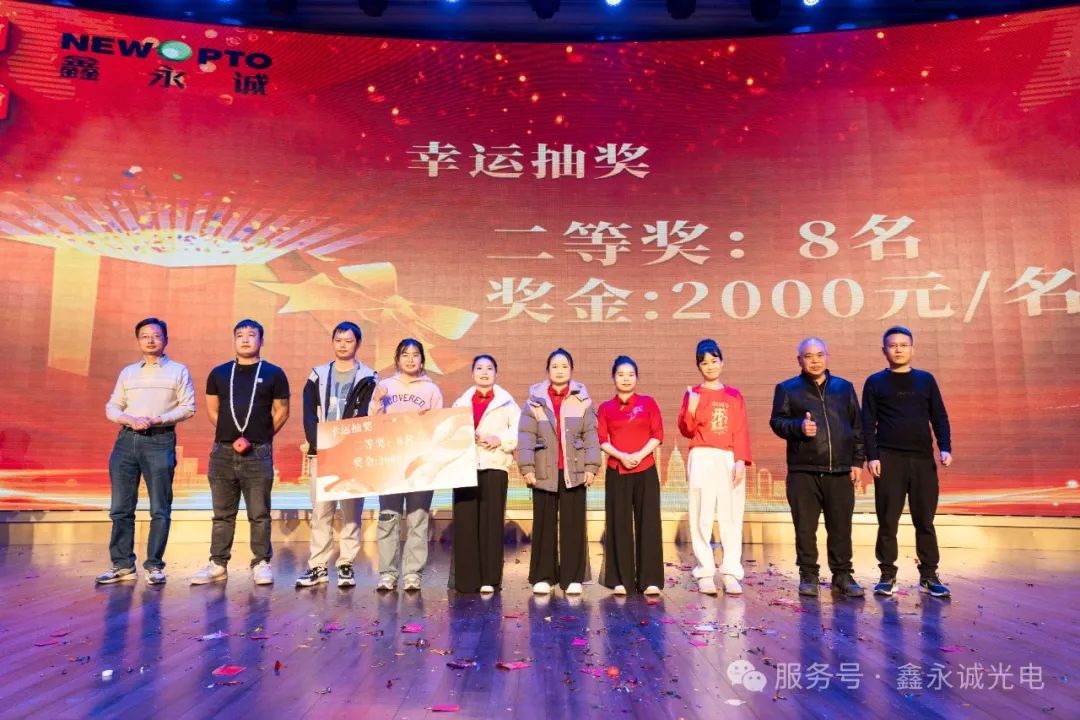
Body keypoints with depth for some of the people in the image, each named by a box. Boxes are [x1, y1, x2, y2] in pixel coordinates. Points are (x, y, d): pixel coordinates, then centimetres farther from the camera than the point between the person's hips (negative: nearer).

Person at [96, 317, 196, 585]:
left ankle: (154, 566, 4)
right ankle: (123, 565, 12)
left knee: (160, 509, -3)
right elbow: (111, 407, 14)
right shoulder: (127, 373, 19)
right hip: (127, 440, 4)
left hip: (160, 441, -4)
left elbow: (188, 407, 0)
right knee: (120, 507, 4)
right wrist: (130, 419, -7)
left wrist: (157, 419, -12)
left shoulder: (178, 370, 8)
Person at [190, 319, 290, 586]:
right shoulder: (219, 373, 10)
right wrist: (230, 436, 2)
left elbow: (282, 411, 6)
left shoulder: (273, 374, 3)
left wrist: (260, 436, 0)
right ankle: (218, 564, 18)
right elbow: (212, 410, 14)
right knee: (222, 514, 10)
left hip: (258, 454, -2)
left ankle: (261, 564, 10)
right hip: (222, 453, 3)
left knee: (259, 514, 2)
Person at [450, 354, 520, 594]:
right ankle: (466, 579, 6)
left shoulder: (506, 402, 9)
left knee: (492, 522, -2)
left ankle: (490, 579, 5)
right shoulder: (460, 402, 16)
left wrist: (500, 439, -12)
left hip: (494, 466, -2)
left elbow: (520, 432, 2)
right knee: (464, 523, -2)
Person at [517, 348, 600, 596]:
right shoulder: (534, 400, 3)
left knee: (573, 524, 3)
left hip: (574, 471, 0)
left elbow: (590, 435, 3)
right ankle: (542, 576, 14)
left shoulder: (583, 400, 5)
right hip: (544, 471, 0)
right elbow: (526, 436, -1)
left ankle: (573, 577, 12)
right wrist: (526, 468, -7)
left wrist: (591, 466, -4)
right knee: (544, 523, 6)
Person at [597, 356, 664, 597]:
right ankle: (621, 579, 9)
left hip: (646, 470, 0)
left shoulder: (648, 403, 7)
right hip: (617, 471, 0)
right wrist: (621, 456, -15)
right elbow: (602, 440, 1)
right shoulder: (605, 408, 8)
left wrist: (640, 455, -13)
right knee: (619, 524, 2)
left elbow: (658, 434, 0)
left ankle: (650, 579, 4)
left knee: (648, 523, -1)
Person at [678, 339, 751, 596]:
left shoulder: (734, 395, 12)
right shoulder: (693, 394, 6)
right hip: (702, 459, -2)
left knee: (731, 516, -1)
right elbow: (686, 431, -1)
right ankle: (705, 573, 2)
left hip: (730, 460, 2)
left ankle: (730, 574, 3)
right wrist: (691, 410, -18)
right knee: (701, 516, -3)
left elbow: (741, 431, 5)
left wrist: (741, 460, -7)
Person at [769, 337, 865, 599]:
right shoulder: (787, 388, 8)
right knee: (805, 528, 2)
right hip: (803, 471, -2)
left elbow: (857, 427, 14)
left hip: (840, 471, 2)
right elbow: (777, 421, 1)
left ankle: (843, 576, 17)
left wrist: (857, 461, 8)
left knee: (841, 527, 6)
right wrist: (798, 427, -18)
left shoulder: (845, 387, 15)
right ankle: (808, 576, 13)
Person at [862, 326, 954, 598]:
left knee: (925, 520, 5)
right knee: (887, 520, 1)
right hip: (889, 459, -2)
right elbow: (868, 423, 2)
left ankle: (929, 575, 14)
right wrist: (872, 456, -8)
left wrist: (945, 448, -4)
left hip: (923, 459, 2)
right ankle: (887, 575, 9)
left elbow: (939, 417, 10)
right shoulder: (875, 382, 6)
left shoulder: (926, 380, 12)